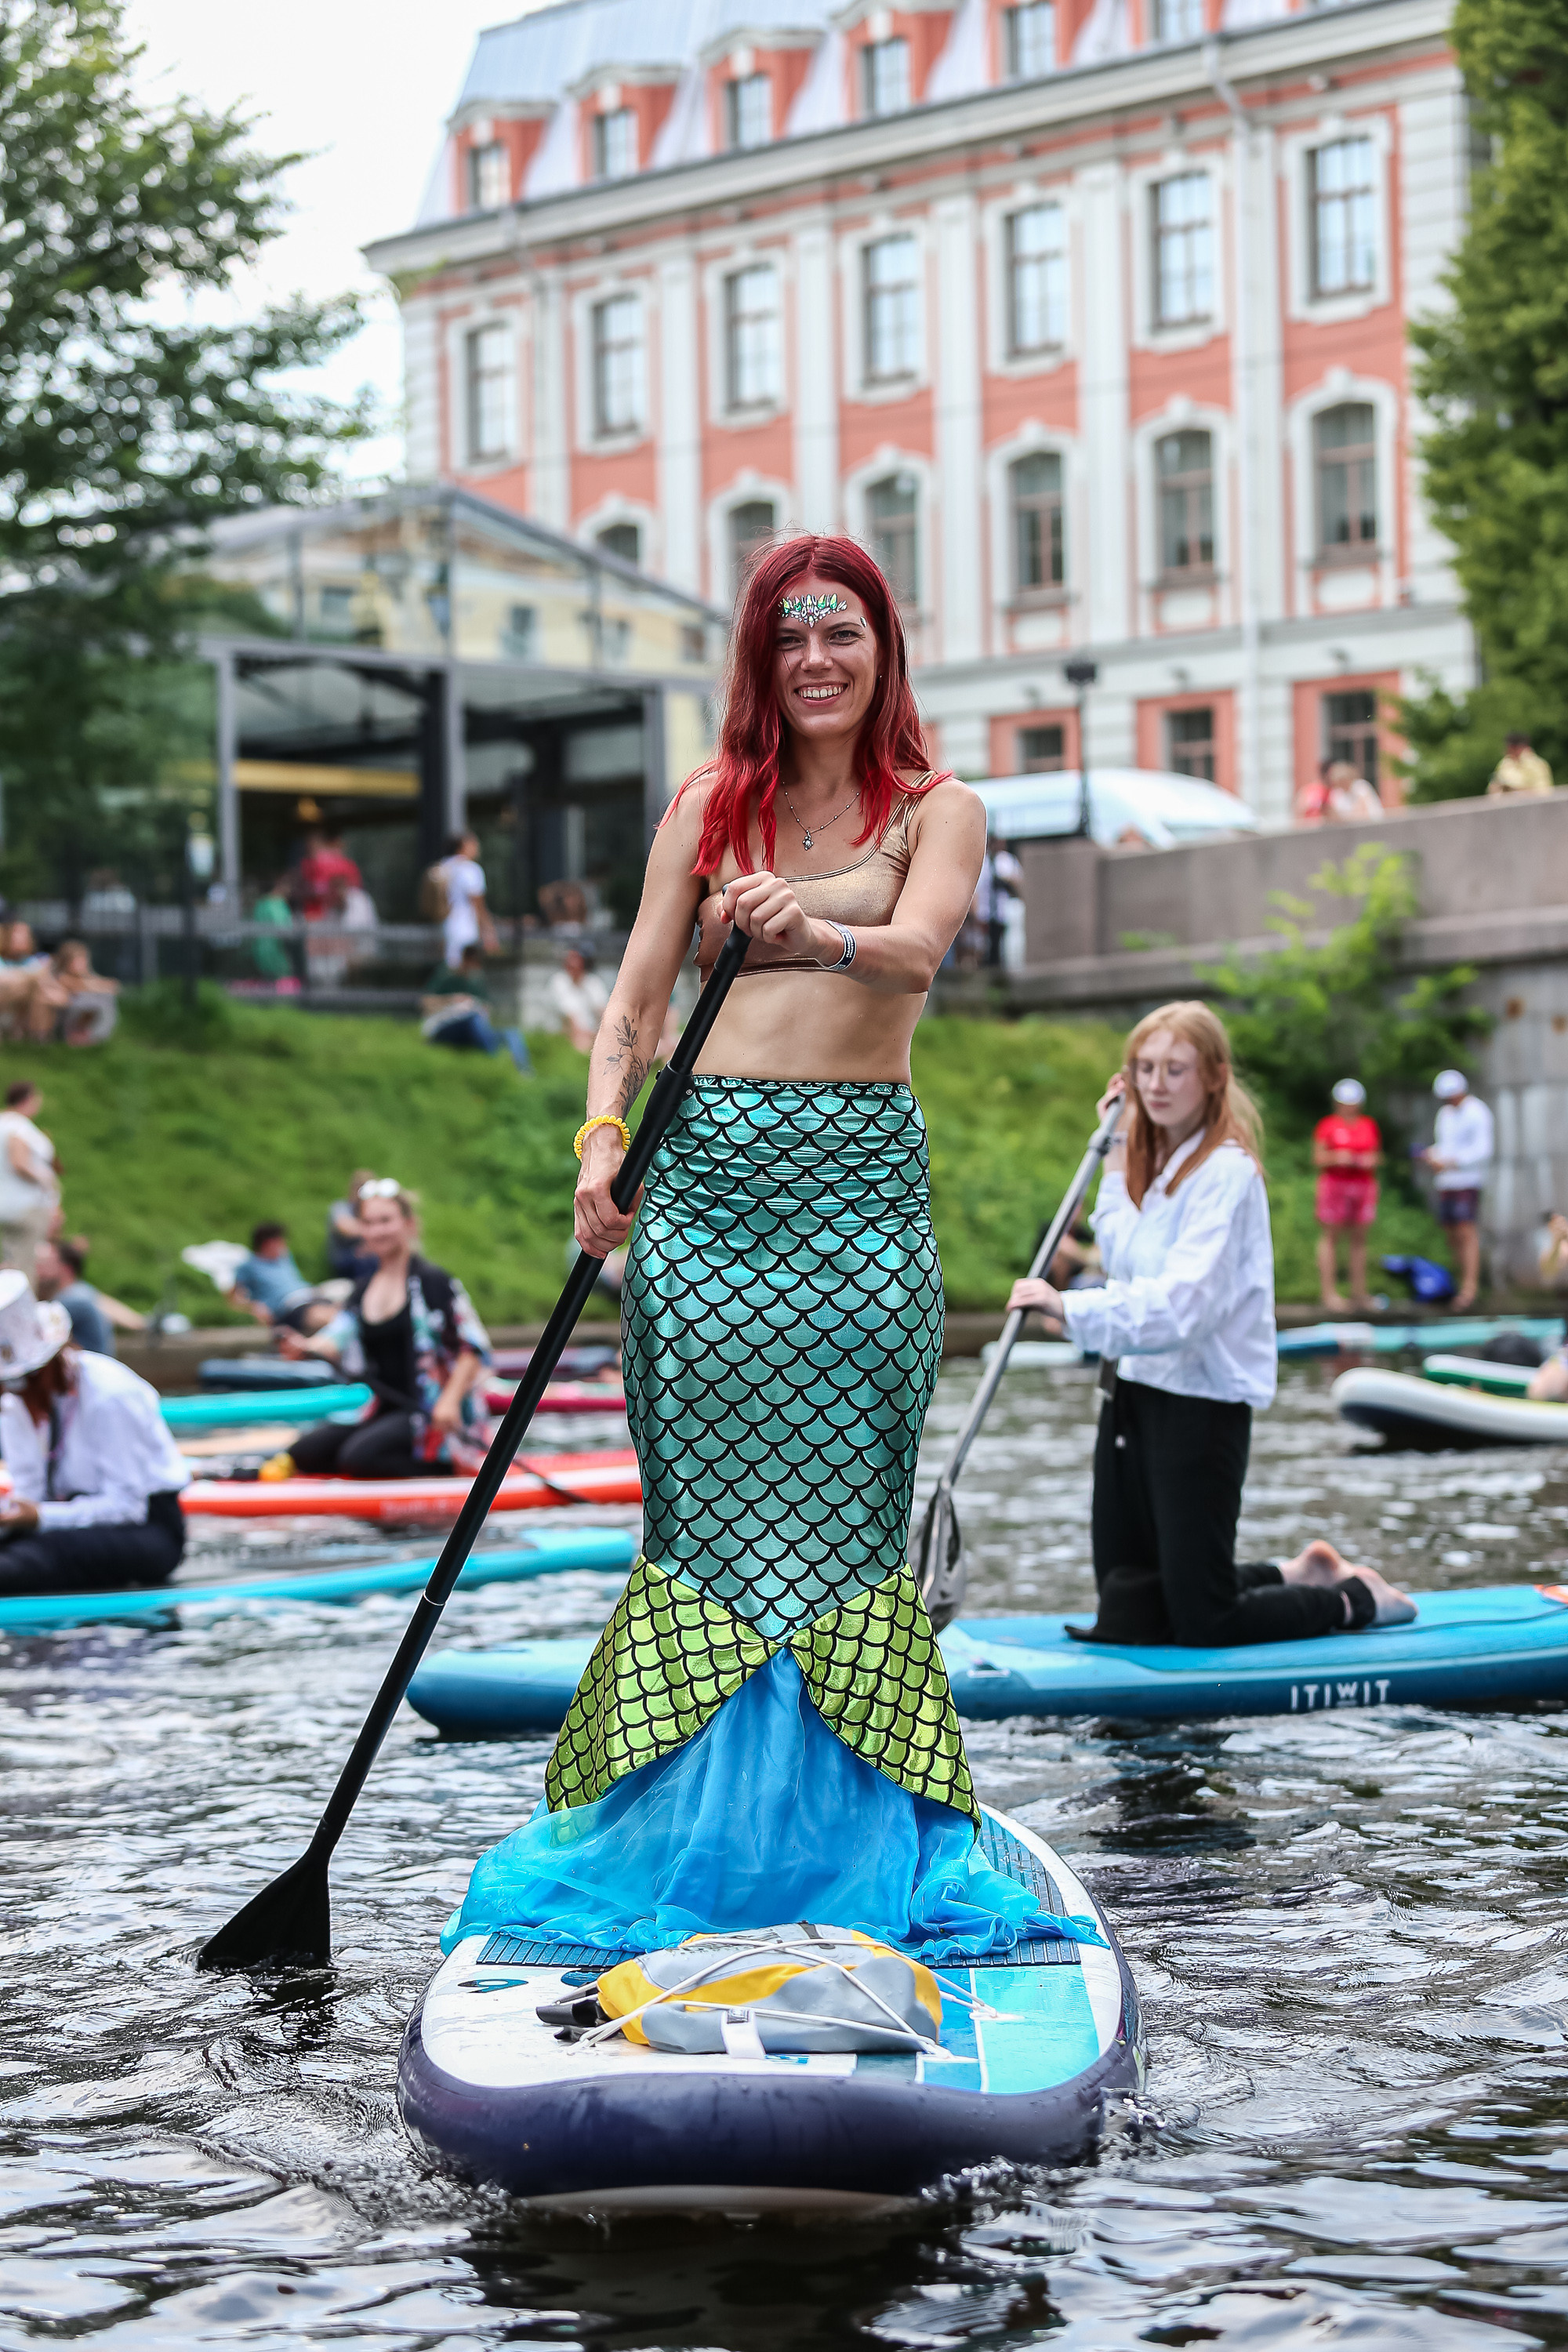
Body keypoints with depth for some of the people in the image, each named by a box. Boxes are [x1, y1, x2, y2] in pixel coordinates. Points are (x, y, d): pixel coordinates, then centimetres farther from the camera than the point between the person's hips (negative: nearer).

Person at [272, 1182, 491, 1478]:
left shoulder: (433, 1282, -7)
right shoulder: (364, 1288, 13)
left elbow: (474, 1348, -10)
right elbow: (339, 1337, -1)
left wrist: (450, 1400, -22)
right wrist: (305, 1347, -24)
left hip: (432, 1416, -7)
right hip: (385, 1412, 7)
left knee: (358, 1455, -28)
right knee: (304, 1452, -6)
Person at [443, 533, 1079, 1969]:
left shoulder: (937, 810, 6)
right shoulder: (711, 803, 13)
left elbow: (917, 950, -15)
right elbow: (636, 1002, 10)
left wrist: (819, 930, -36)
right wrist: (603, 1136, -7)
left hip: (859, 1178, -2)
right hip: (707, 1165, 2)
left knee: (837, 1500, -6)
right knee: (711, 1490, -1)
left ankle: (839, 1831, 0)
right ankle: (697, 1817, 6)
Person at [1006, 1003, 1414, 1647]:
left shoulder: (1226, 1171, -16)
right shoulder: (1152, 1163, 11)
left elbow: (1182, 1303, -27)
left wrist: (1073, 1310, -36)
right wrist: (1115, 1156, 18)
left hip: (1201, 1403, -9)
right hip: (1134, 1393, 9)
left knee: (1203, 1624, -3)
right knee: (1129, 1613, 14)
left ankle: (1352, 1600, 20)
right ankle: (1295, 1576, 33)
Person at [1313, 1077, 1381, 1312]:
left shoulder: (1369, 1126, 11)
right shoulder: (1327, 1126, 0)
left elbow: (1377, 1155, 19)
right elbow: (1318, 1159, 0)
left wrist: (1372, 1161, -3)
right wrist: (1336, 1158, -18)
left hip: (1363, 1184, 4)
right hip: (1334, 1184, -4)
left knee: (1358, 1239, 6)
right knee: (1330, 1237, -4)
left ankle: (1359, 1291, 10)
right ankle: (1329, 1291, -2)